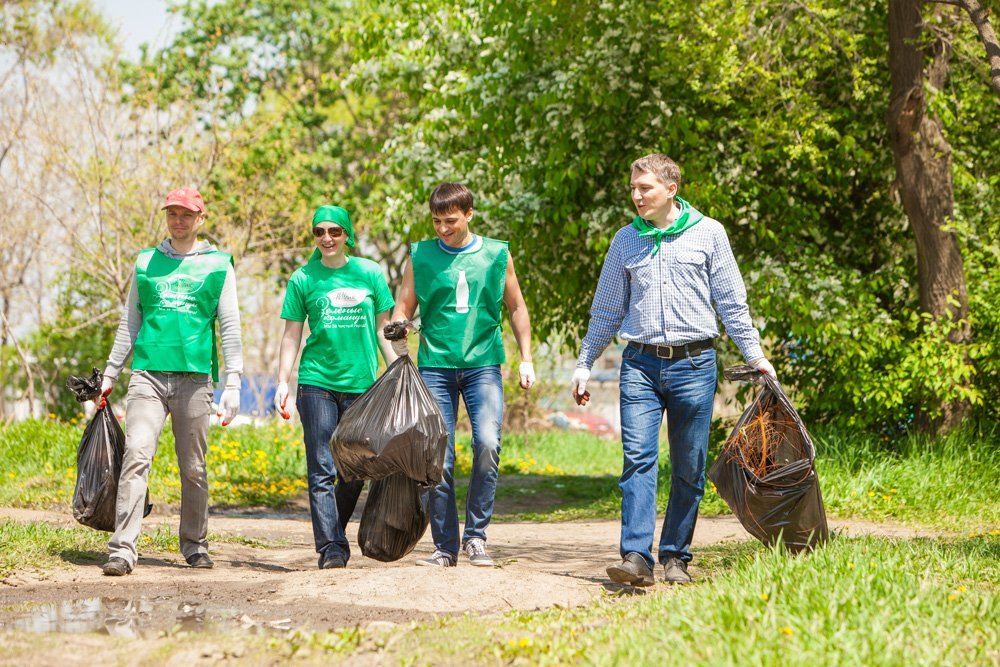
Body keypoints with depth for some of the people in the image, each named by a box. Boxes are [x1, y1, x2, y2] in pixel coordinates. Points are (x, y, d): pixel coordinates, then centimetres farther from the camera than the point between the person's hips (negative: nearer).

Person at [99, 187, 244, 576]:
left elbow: (230, 328, 6)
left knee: (193, 468, 5)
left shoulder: (218, 266, 9)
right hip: (148, 373, 1)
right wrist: (110, 374, 16)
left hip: (194, 377, -1)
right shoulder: (146, 262, 15)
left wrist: (232, 383, -2)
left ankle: (195, 545, 20)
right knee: (137, 456, -14)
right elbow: (130, 323, 20)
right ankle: (123, 549, -17)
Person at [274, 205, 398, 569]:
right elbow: (291, 336, 7)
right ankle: (330, 547, -7)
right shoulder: (303, 279, 4)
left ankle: (335, 534, 26)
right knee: (322, 471, -7)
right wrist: (282, 383, -2)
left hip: (361, 384, 2)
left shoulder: (370, 274, 6)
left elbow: (384, 330, 11)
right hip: (317, 383, -1)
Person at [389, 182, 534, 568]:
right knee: (438, 459, -2)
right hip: (436, 365, 1)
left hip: (483, 365, 0)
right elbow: (402, 311, 10)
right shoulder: (420, 256, 6)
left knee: (488, 444, -18)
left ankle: (476, 535, -5)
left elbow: (516, 308, 16)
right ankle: (445, 547, 7)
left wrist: (526, 359, 10)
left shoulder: (497, 254, 6)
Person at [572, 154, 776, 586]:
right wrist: (584, 364, 15)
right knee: (638, 459, -12)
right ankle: (636, 557, -19)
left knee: (689, 468, 3)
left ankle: (675, 556, 13)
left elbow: (732, 303, 8)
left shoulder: (708, 233, 4)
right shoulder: (626, 240, 10)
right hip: (641, 364, 1)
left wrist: (755, 355, 4)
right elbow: (607, 310, 17)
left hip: (693, 364, -1)